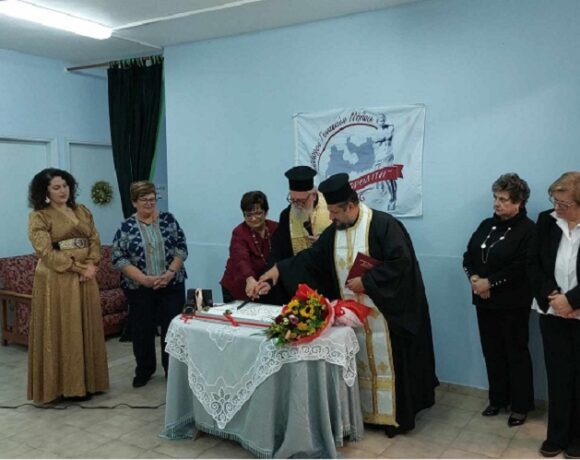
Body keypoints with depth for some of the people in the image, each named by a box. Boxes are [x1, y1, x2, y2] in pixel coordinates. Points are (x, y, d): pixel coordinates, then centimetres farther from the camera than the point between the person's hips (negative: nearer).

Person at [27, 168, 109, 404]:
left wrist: (91, 264, -10)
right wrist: (78, 268, -16)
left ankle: (87, 381, 21)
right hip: (57, 280, -6)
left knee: (86, 329, 10)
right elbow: (47, 253, -14)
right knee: (61, 332, 0)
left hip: (85, 279, 6)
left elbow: (95, 239, 8)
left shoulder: (82, 211, 12)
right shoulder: (39, 217, -6)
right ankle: (65, 385, 11)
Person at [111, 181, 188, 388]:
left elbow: (181, 248, 0)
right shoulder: (126, 227, -2)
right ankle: (144, 370, 28)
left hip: (172, 286, 1)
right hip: (139, 289, -1)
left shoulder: (168, 219, 2)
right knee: (142, 329, 9)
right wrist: (144, 279, -17)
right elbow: (118, 258, -8)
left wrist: (170, 272, -14)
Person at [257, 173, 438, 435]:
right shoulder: (334, 232, 5)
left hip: (384, 311, -6)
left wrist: (366, 282, -20)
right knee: (359, 364, 14)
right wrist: (279, 268, -3)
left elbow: (400, 262, -22)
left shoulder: (383, 225, -16)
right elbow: (311, 257, 7)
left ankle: (397, 416, 18)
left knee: (386, 362, 3)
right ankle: (365, 412, 28)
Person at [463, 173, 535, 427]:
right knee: (492, 351, 14)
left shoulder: (528, 230, -10)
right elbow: (468, 256, 7)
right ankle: (498, 399, 28)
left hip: (512, 303, -6)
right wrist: (474, 278, -11)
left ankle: (520, 406, 19)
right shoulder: (486, 225, 9)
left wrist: (490, 282, -19)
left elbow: (521, 268, -19)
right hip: (485, 301, 6)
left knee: (516, 353, 6)